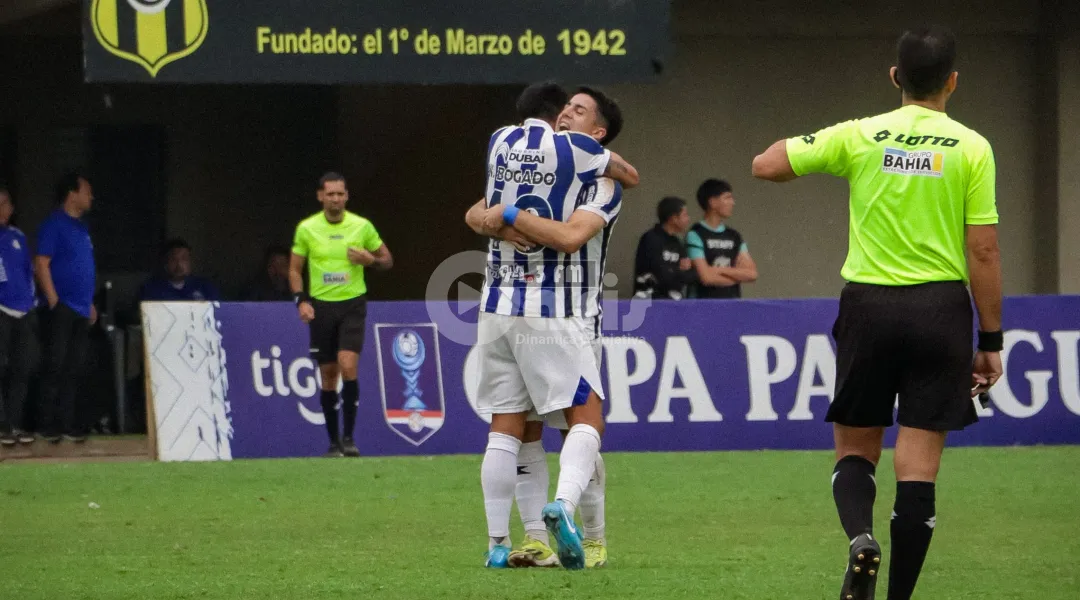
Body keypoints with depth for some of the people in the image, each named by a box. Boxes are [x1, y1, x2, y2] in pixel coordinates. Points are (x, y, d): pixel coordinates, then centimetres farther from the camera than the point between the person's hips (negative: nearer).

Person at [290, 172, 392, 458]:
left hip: (353, 305, -1)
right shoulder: (307, 228, 0)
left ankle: (348, 437, -11)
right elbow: (295, 269, 8)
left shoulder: (362, 226, -1)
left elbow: (387, 259, 10)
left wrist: (371, 260, -12)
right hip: (321, 307, 1)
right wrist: (301, 300, -6)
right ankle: (333, 442, 14)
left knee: (348, 367, -17)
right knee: (328, 376, 4)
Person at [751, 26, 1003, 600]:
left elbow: (765, 165, 3)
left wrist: (806, 147, 23)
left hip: (870, 305, 1)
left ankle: (860, 537, -17)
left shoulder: (859, 136, -1)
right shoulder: (971, 148, -3)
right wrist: (991, 342, 2)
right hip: (942, 307, -1)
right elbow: (983, 253, -4)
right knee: (918, 469, 1)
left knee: (855, 450, 13)